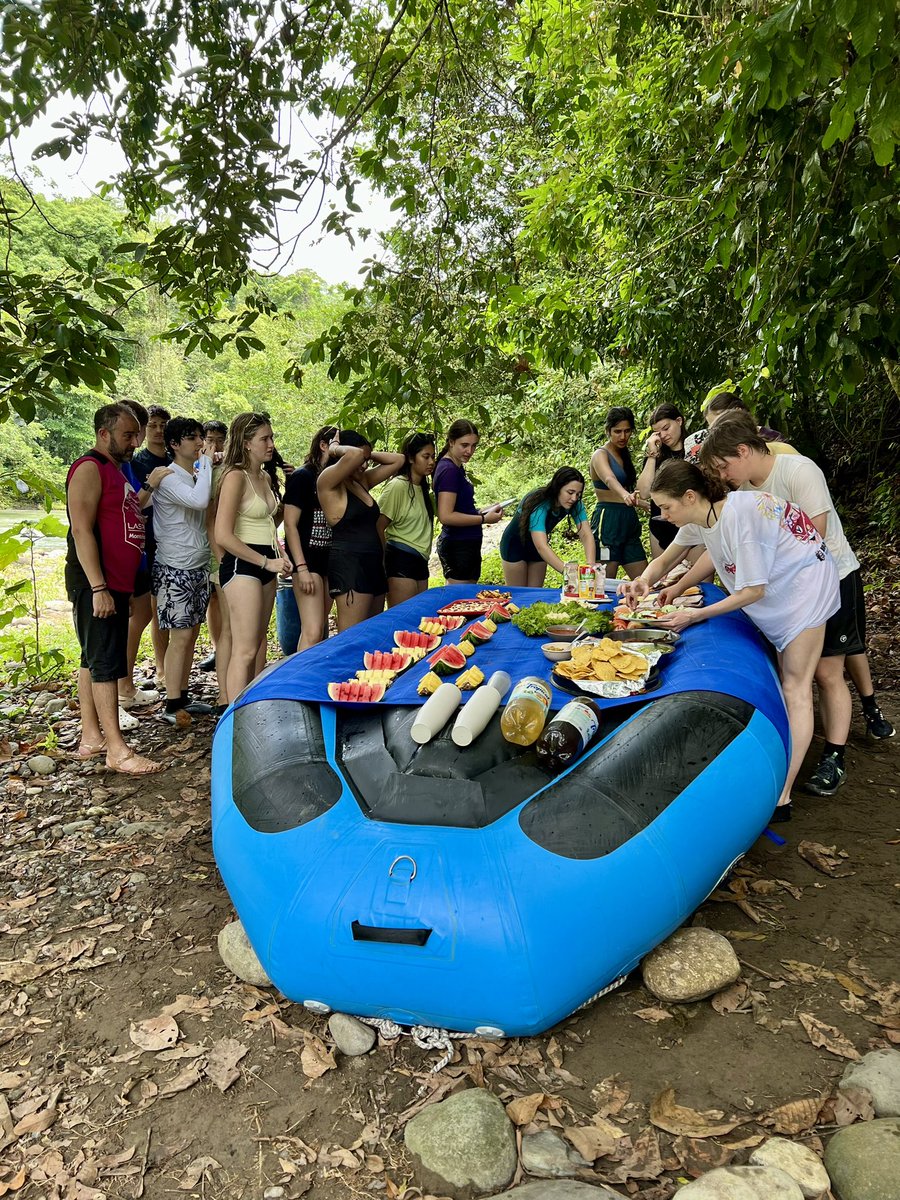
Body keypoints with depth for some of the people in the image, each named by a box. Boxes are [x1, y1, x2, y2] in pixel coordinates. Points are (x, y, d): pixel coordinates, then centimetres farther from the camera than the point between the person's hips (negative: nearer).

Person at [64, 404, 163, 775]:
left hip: (116, 584, 10)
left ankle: (91, 737, 20)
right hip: (96, 586, -10)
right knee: (105, 662, -9)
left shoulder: (116, 471, 19)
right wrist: (98, 587, -24)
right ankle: (117, 750, -7)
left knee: (94, 660, 13)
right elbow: (81, 530, -19)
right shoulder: (89, 468, -11)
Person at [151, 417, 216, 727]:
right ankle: (172, 706, -2)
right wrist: (206, 462, -17)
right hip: (175, 569, -8)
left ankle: (183, 697, 21)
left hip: (199, 567, 8)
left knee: (191, 633, 11)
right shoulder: (169, 478, -14)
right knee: (181, 635, -8)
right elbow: (199, 500, -30)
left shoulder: (197, 477, 11)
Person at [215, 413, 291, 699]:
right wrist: (266, 562, -17)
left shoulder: (264, 477, 13)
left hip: (265, 565, 9)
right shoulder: (236, 476, -13)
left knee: (258, 644, 13)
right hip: (241, 566, -9)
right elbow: (223, 536, -20)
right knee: (245, 649, -10)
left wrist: (278, 554, 11)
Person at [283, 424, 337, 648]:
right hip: (307, 557, -7)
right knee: (313, 632, -15)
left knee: (322, 626, 10)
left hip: (329, 558, 8)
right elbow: (290, 525, -12)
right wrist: (301, 568, -18)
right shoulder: (302, 476, -7)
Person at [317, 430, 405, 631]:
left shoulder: (363, 481, 16)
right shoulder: (328, 482, -6)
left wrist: (368, 455, 12)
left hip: (373, 565, 9)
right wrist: (334, 448, -5)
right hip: (349, 566, -8)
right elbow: (354, 456, -24)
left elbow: (397, 460, 22)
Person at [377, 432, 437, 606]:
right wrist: (385, 563, -5)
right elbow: (378, 527, -12)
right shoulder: (397, 486, -11)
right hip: (401, 560, -9)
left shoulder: (422, 488, 15)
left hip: (420, 562, 9)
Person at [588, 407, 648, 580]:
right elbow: (610, 480, -31)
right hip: (607, 520, -8)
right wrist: (625, 495, -50)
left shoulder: (624, 455, 17)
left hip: (629, 522, 8)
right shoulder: (600, 455, -8)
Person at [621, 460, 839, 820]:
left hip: (805, 585, -8)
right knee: (781, 680, 10)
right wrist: (645, 580, -12)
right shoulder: (698, 520, -5)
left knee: (795, 688, -8)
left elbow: (754, 590, -26)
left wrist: (696, 615, -23)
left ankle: (782, 798, -7)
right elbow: (665, 560, 10)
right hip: (777, 596, 9)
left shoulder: (739, 516, -31)